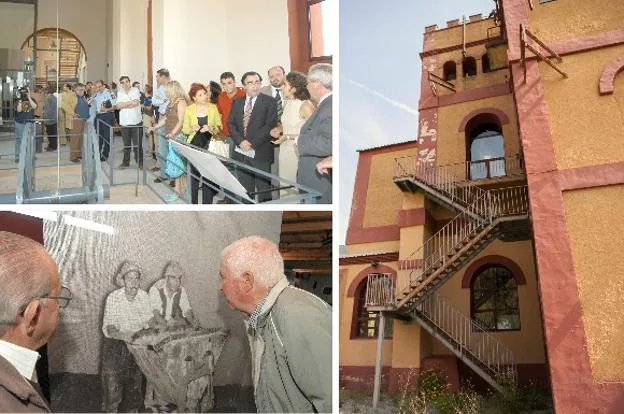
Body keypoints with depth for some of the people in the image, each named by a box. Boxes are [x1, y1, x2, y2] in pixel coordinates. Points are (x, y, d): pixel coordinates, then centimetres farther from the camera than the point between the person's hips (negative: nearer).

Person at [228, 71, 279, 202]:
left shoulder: (269, 102, -1)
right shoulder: (237, 102, 14)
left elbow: (270, 125, -10)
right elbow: (231, 124, 9)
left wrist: (252, 143, -16)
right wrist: (240, 141, -9)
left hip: (261, 152, -4)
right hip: (242, 152, 4)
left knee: (264, 190, -2)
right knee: (245, 191, 10)